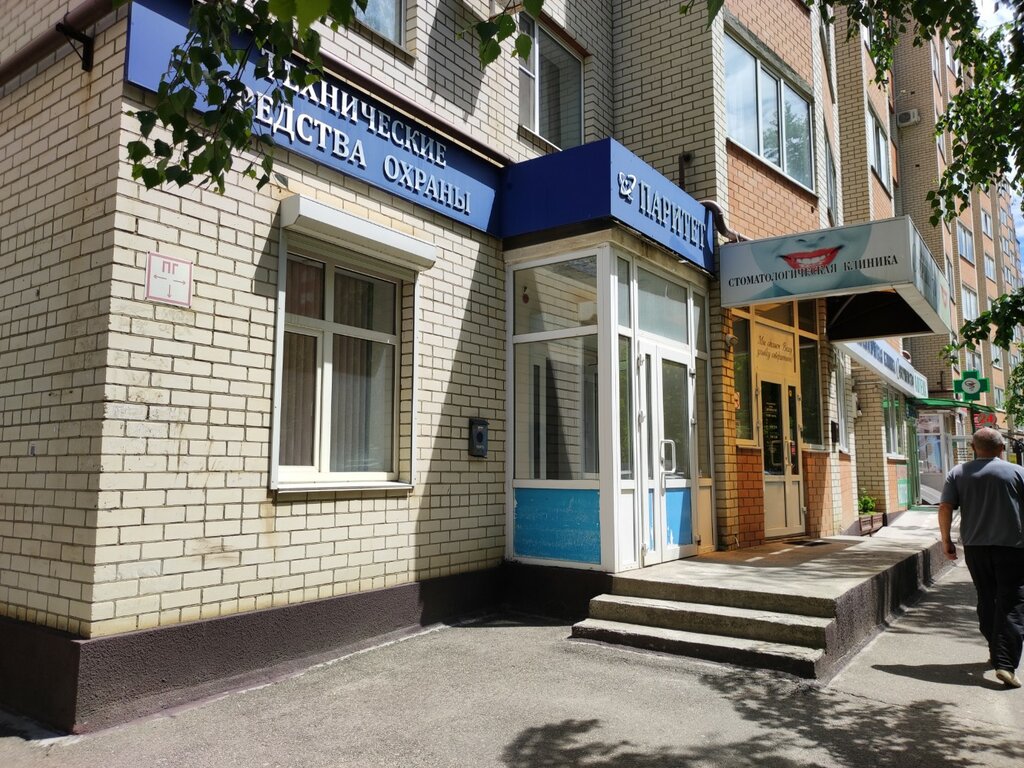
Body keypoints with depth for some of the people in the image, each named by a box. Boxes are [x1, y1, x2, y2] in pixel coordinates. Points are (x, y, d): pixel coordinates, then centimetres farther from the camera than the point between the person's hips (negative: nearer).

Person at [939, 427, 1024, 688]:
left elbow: (945, 508, -3)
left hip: (975, 548, 3)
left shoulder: (958, 473, 3)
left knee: (986, 600, 18)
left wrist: (946, 540, 6)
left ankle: (996, 651, 30)